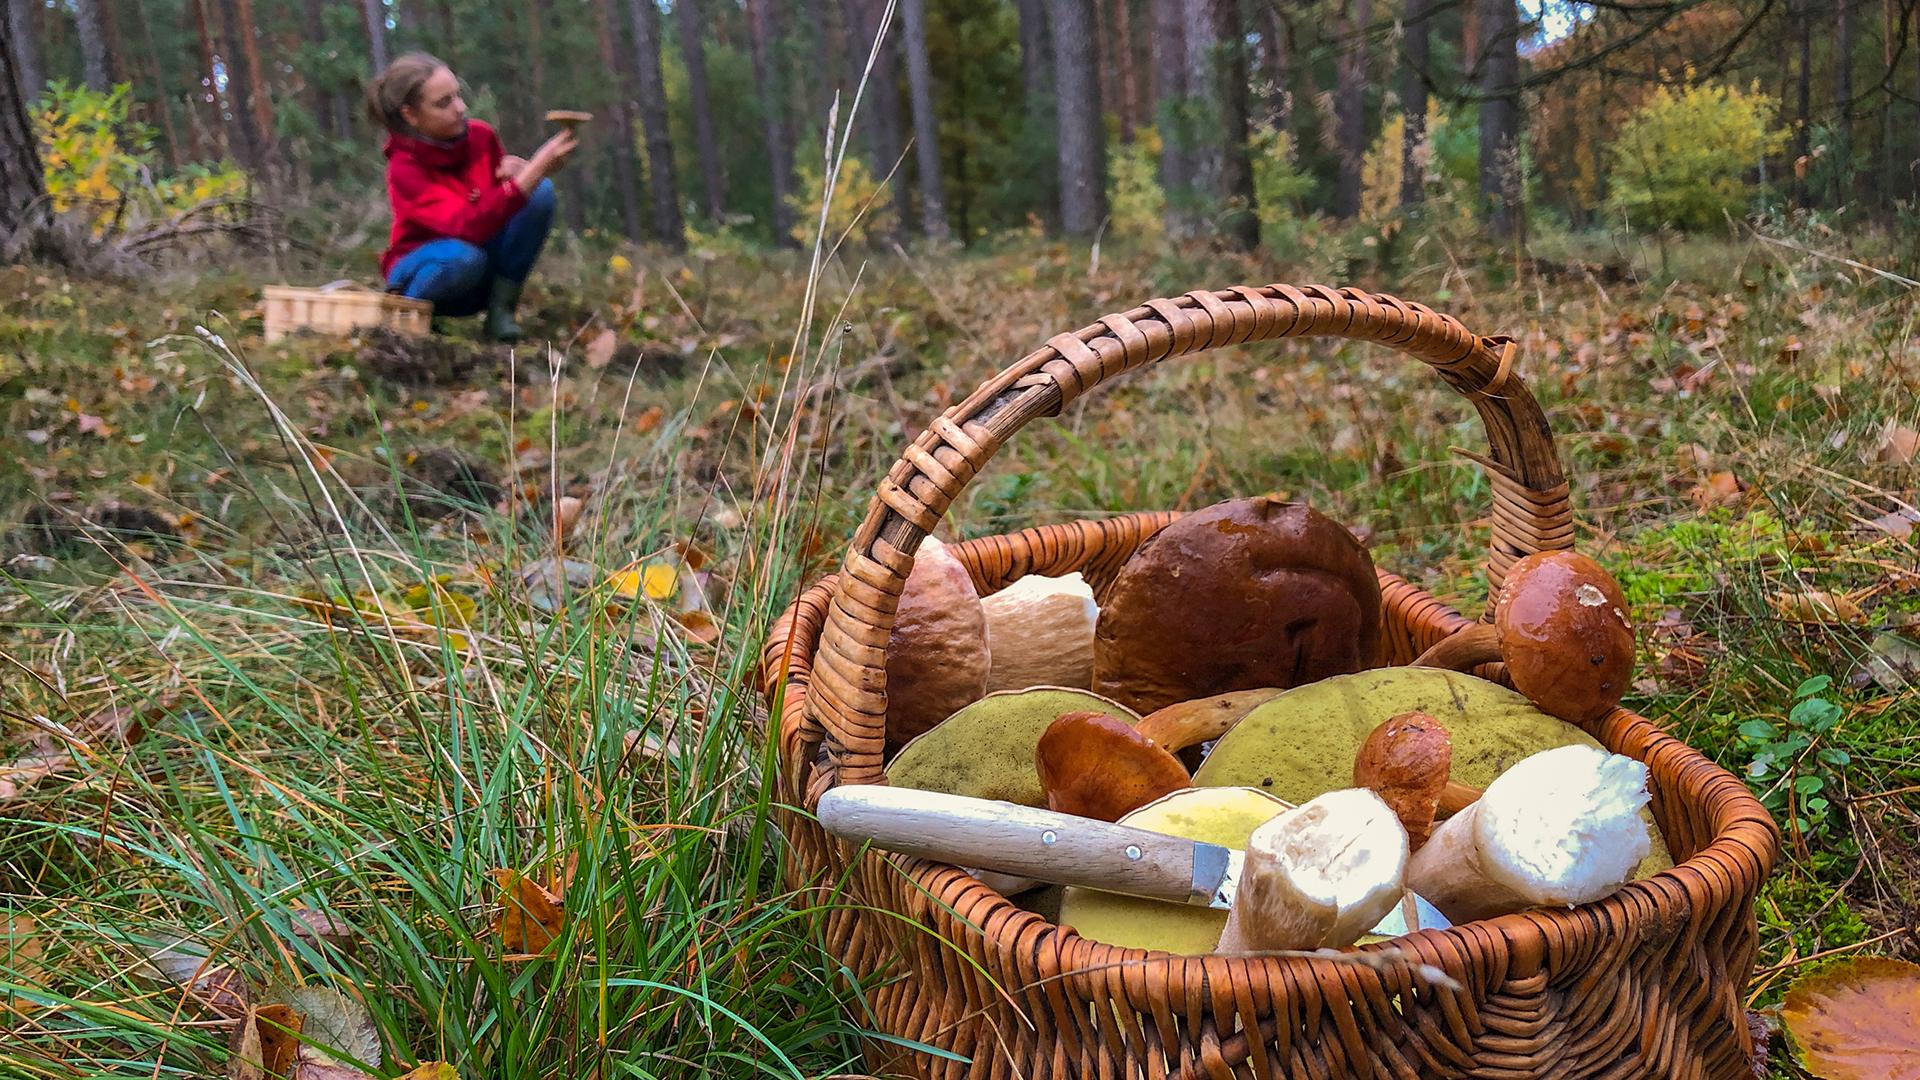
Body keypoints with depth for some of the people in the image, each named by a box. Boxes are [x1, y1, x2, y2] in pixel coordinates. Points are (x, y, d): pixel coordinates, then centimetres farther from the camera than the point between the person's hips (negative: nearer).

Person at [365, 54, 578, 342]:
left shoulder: (480, 135, -8)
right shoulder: (405, 168, -23)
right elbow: (470, 227, -39)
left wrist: (520, 170, -16)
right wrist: (535, 170, -47)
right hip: (423, 271, -5)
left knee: (541, 191, -17)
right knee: (464, 255, -41)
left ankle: (501, 310, -12)